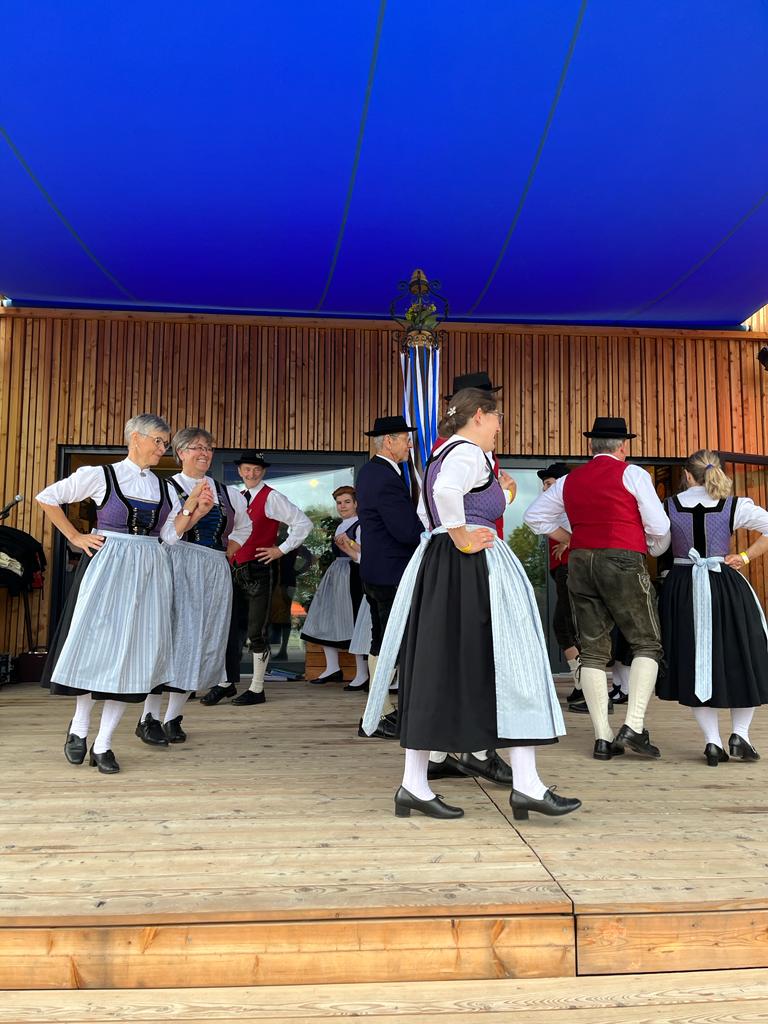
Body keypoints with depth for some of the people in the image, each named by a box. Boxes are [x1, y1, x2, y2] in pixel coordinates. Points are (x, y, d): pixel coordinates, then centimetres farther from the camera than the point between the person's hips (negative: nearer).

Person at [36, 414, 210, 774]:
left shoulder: (163, 487, 12)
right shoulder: (101, 475, -1)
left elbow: (170, 535, 9)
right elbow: (47, 498, 4)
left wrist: (192, 506, -3)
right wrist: (75, 537, 1)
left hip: (149, 572, 4)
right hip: (107, 567, -4)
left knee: (133, 651, 2)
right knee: (96, 643, -3)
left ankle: (103, 744, 10)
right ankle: (79, 726, 21)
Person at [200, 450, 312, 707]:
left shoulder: (271, 498, -7)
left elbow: (304, 523, -12)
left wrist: (281, 550, -12)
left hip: (259, 570, -6)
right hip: (236, 570, 7)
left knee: (256, 632, 1)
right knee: (231, 627, 10)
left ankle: (257, 689, 12)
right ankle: (228, 682, 23)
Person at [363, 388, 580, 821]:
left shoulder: (442, 454, 21)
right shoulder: (469, 452, -9)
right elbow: (446, 491, -30)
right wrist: (462, 538, -19)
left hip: (438, 566, 10)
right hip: (473, 569, -10)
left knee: (437, 671, 8)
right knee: (506, 664, -5)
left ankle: (415, 784, 11)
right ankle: (526, 784, -2)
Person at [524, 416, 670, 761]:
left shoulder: (569, 480, 14)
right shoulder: (631, 474, 0)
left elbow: (535, 516, 21)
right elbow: (659, 527, -3)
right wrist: (655, 551, 17)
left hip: (580, 563, 5)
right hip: (623, 561, -5)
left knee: (593, 650, 7)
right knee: (646, 644, 5)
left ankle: (603, 738, 7)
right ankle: (633, 726, -9)